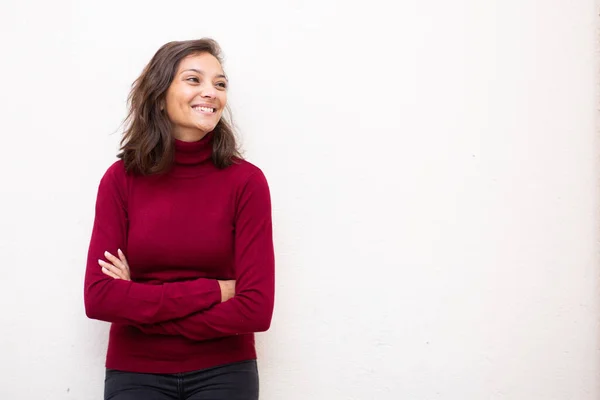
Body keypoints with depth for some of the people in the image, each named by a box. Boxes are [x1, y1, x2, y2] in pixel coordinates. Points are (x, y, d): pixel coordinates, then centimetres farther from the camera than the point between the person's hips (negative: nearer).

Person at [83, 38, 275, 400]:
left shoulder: (246, 180, -9)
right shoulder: (121, 179, -4)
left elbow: (257, 309, -14)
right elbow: (99, 298, -12)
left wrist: (140, 304, -12)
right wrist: (212, 291, -16)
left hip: (224, 370, -1)